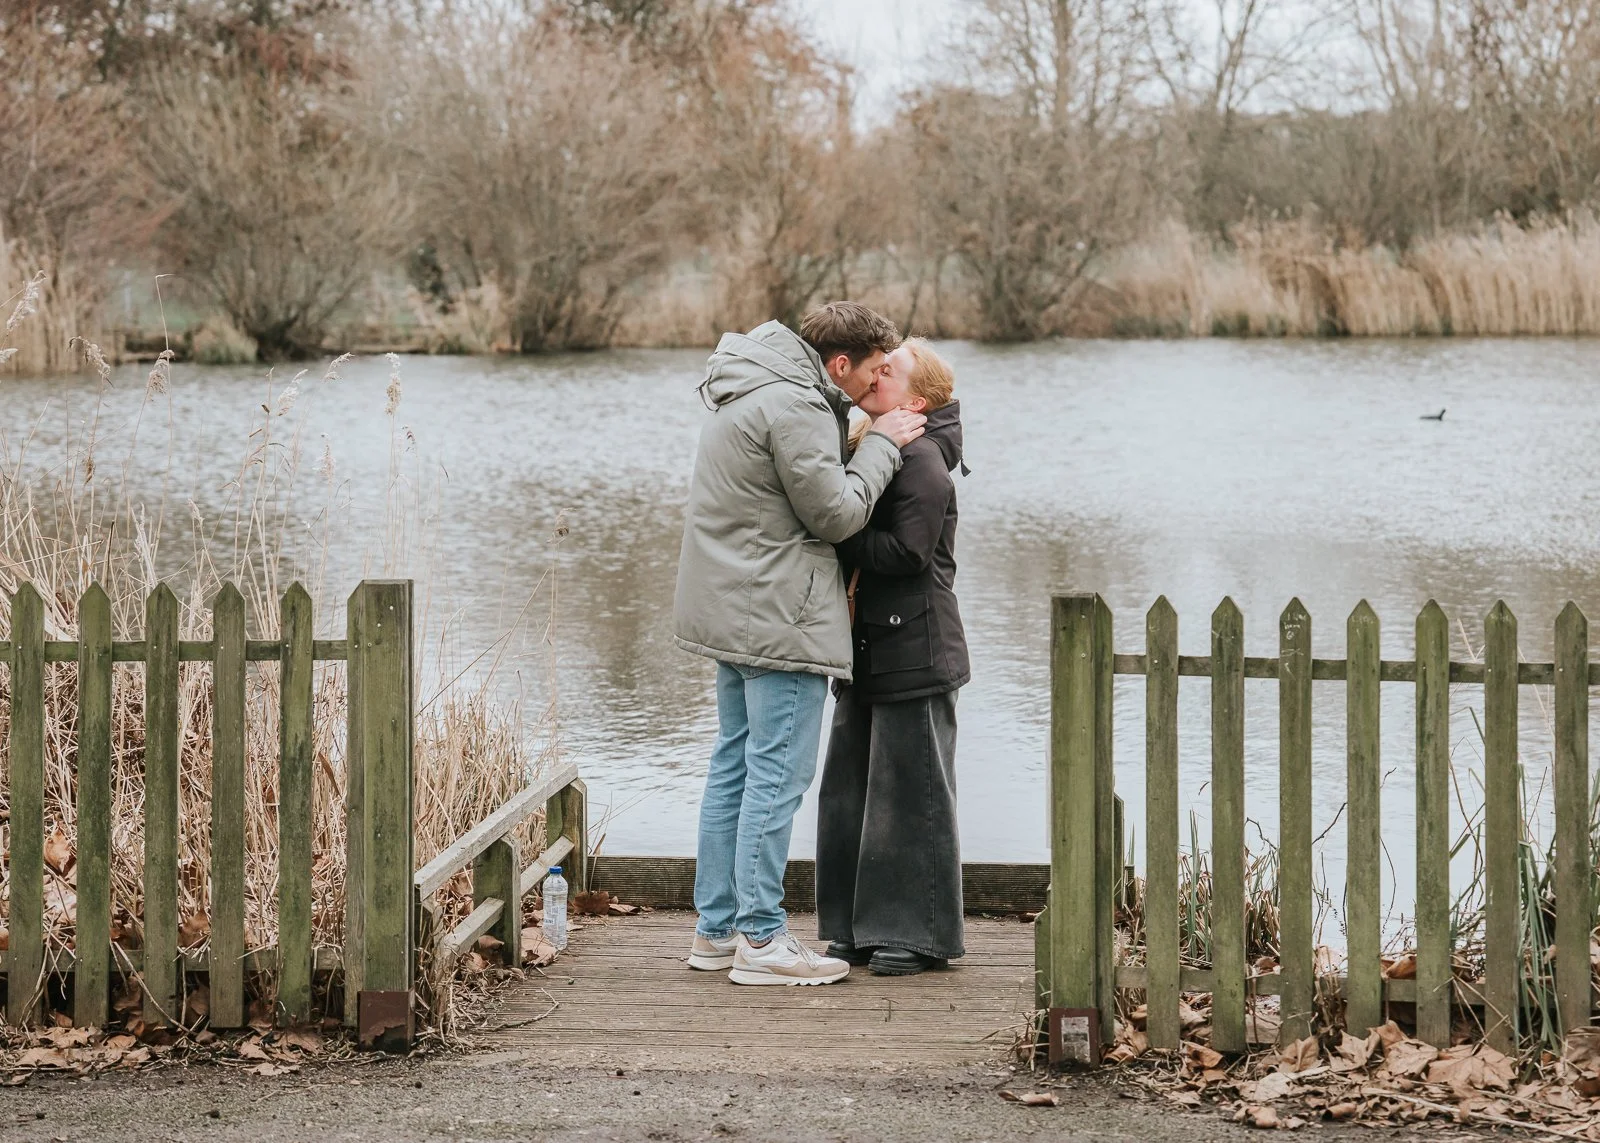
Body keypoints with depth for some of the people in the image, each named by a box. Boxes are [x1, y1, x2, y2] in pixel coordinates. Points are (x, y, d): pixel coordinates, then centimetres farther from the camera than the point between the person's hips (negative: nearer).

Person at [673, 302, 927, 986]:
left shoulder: (756, 392, 15)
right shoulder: (793, 408, -18)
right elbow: (836, 513, -15)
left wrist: (867, 440, 8)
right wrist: (881, 444, -5)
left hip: (732, 615, 11)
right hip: (778, 619, -11)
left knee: (734, 767, 14)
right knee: (777, 775, -7)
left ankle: (716, 928, 19)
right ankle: (760, 940, -5)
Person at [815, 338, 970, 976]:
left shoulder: (921, 459, -14)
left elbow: (907, 551, -22)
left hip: (914, 653, -10)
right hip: (869, 652, 10)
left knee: (909, 793, -3)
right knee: (848, 790, 11)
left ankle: (918, 934, 6)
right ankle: (857, 929, 20)